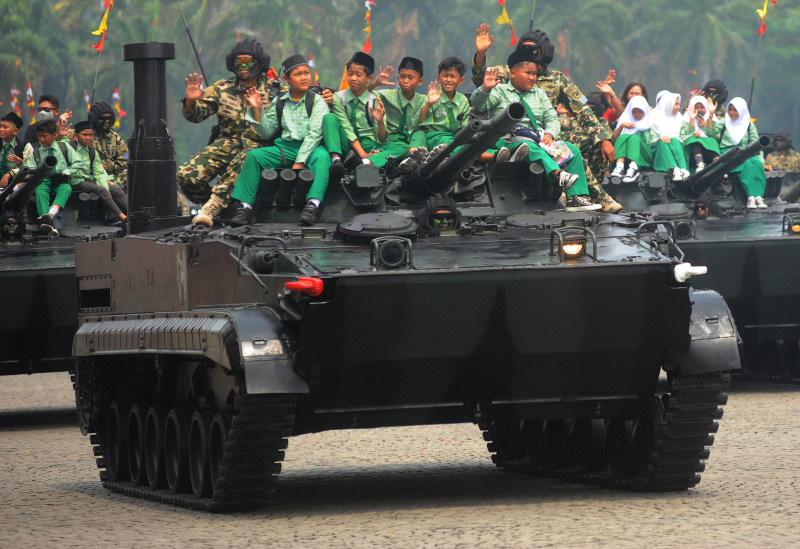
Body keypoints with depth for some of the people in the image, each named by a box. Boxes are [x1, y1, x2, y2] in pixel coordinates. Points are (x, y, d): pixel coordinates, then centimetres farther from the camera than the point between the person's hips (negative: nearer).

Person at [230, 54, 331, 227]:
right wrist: (258, 110, -2)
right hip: (285, 147, 4)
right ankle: (245, 207, -21)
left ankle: (313, 204, -55)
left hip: (311, 148, -4)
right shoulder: (280, 103, 13)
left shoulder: (317, 101, 0)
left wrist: (300, 162, -22)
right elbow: (266, 133, 14)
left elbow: (315, 133, -11)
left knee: (321, 156, -38)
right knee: (254, 156, -17)